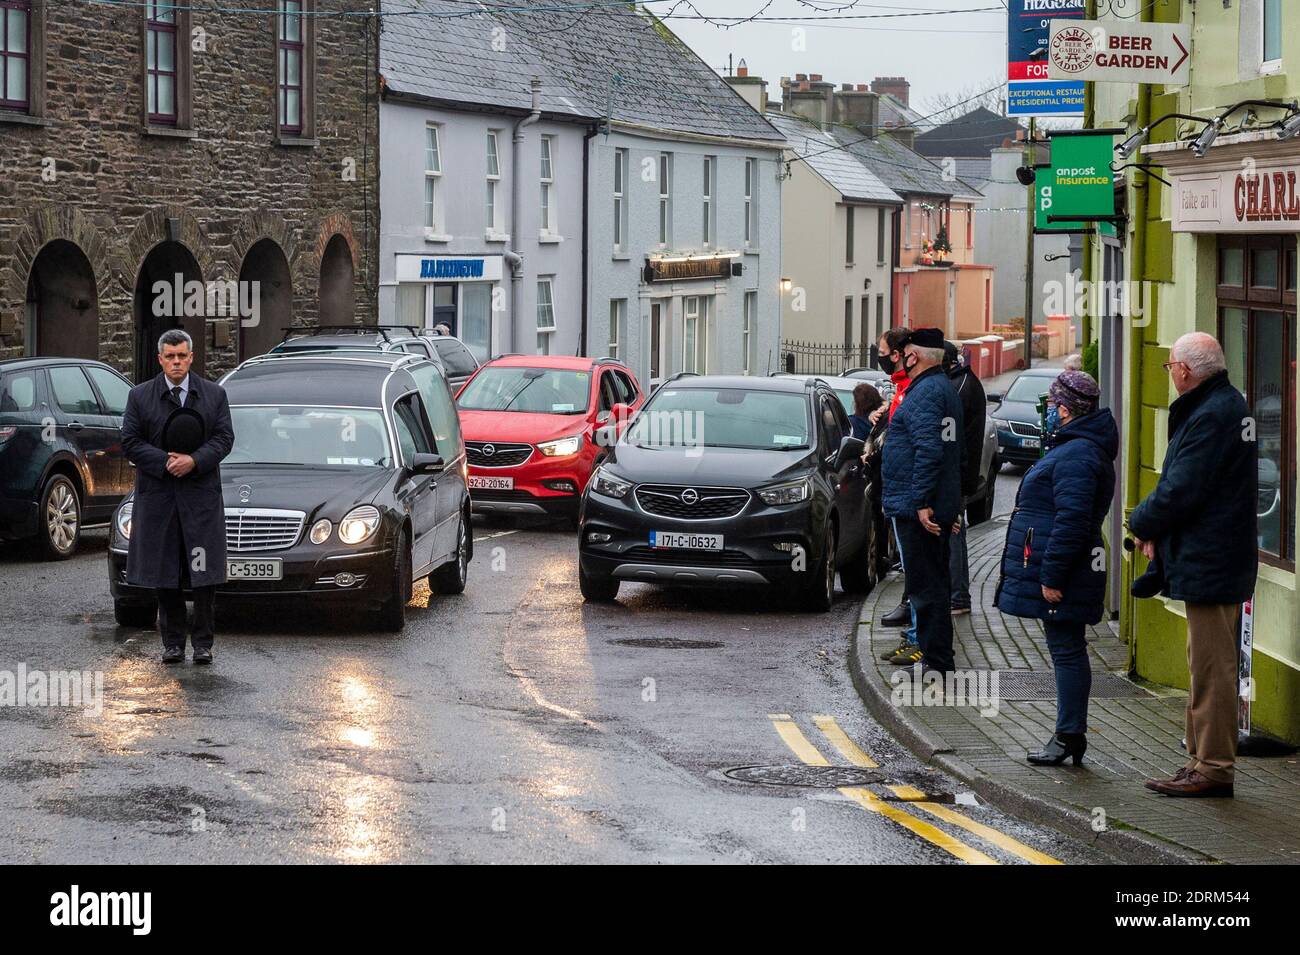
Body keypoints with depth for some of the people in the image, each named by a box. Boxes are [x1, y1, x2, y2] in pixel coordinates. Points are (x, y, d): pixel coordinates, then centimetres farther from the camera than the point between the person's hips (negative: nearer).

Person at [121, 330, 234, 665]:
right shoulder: (140, 396, 5)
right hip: (157, 496, 0)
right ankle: (172, 643, 11)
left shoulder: (214, 394, 7)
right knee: (164, 574, 3)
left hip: (202, 495, 0)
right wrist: (166, 462, -13)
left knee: (204, 574, -2)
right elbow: (130, 442, 0)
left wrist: (194, 461, -14)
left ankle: (203, 643, 5)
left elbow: (224, 438, 2)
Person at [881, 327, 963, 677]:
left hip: (917, 507, -11)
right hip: (940, 508, 11)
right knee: (933, 582, 16)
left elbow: (929, 451, -25)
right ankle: (935, 657, 23)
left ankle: (936, 664, -9)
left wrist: (921, 502, -26)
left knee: (925, 585, -9)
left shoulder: (924, 393, -15)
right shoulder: (944, 387, 18)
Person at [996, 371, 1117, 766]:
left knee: (1067, 651, -6)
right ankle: (1070, 735, 17)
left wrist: (1051, 576, -23)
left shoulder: (1076, 455, -18)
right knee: (1067, 650, 12)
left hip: (1059, 578, -11)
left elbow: (1072, 521, -24)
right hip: (1059, 574, 11)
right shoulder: (1077, 448, 17)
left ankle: (1070, 735, -3)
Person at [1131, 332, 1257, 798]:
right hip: (1214, 558, 11)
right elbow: (1181, 481, 17)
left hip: (1208, 563, -11)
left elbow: (1180, 492, -22)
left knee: (1211, 668, -5)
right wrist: (1156, 527, 6)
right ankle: (1202, 759, 23)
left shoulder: (1211, 417, -20)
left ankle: (1214, 768, 0)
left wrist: (1143, 523, -4)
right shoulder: (1229, 403, 14)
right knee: (1207, 667, 16)